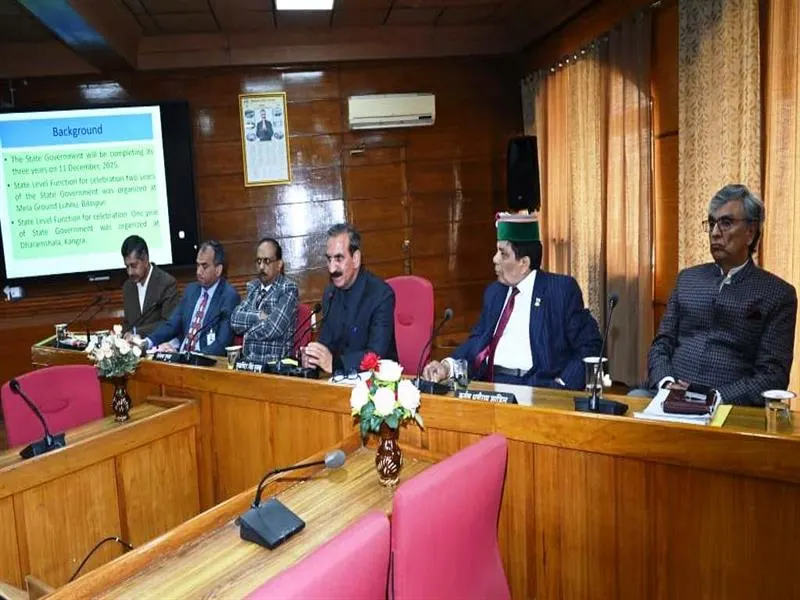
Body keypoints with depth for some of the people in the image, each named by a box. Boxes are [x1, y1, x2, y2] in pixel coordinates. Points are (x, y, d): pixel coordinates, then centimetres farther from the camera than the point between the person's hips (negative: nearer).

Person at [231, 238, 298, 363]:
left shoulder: (288, 289, -7)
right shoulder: (253, 287, 12)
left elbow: (272, 330, -18)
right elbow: (235, 319, 1)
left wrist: (247, 328, -3)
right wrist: (258, 316, -12)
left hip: (275, 363, -5)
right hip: (248, 360, 5)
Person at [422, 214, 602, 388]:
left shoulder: (562, 290, 1)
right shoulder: (494, 292, 17)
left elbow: (589, 347, -2)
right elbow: (477, 341, 15)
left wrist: (563, 385, -15)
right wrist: (448, 366, -4)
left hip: (538, 387, -4)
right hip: (489, 382, 4)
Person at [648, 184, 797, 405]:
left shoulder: (778, 294, 4)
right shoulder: (687, 278, 14)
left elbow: (773, 375, -2)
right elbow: (661, 344, 11)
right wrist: (666, 383, -7)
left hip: (731, 404, -3)